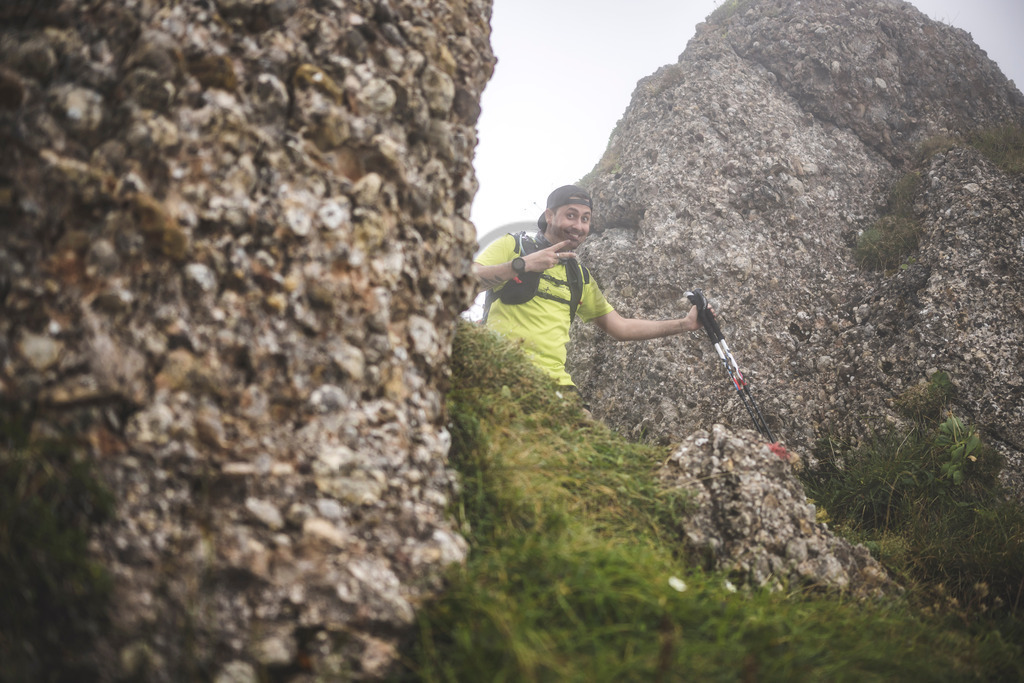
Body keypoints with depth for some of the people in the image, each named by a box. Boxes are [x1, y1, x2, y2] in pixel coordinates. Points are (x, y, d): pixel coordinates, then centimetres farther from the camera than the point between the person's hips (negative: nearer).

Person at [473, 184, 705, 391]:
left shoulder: (580, 277, 25)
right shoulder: (512, 246, 6)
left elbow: (620, 327, 24)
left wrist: (685, 324, 18)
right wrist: (522, 265, -20)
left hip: (555, 382, 6)